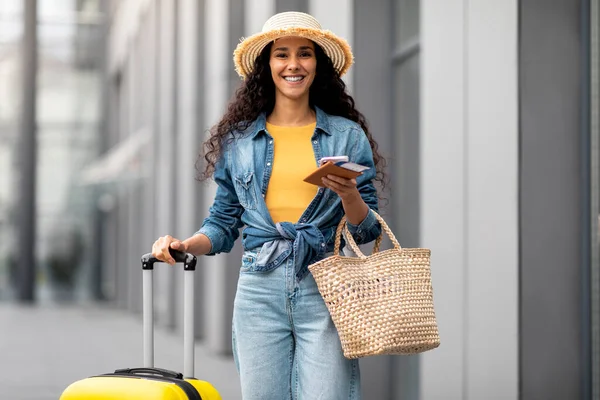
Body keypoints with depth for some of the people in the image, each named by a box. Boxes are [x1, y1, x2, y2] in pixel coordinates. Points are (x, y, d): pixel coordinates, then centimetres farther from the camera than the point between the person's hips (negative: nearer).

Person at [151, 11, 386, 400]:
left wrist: (349, 196, -13)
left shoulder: (347, 135, 7)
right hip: (260, 290, 1)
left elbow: (368, 230, 6)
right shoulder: (239, 139, 11)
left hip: (325, 289, -1)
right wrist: (185, 245, -2)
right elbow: (224, 222, 16)